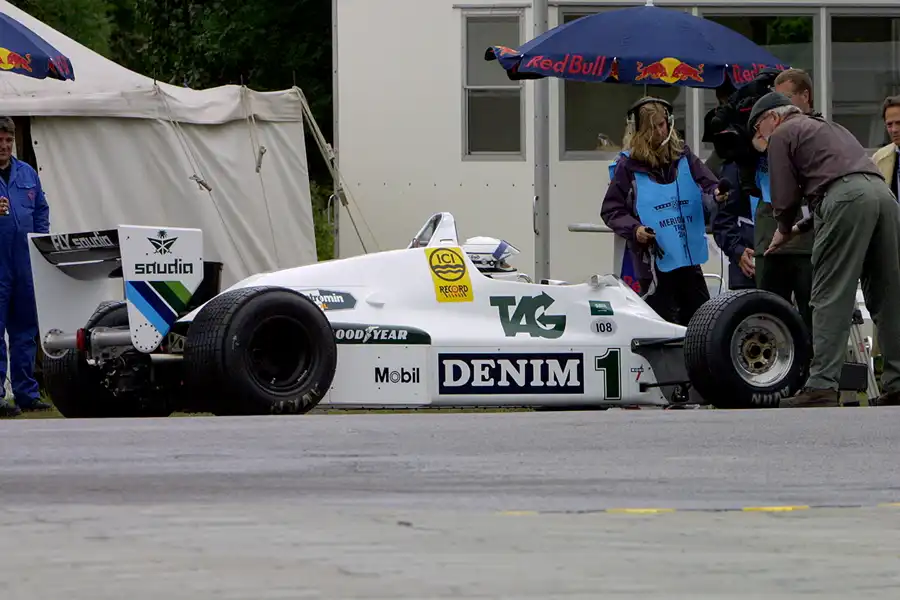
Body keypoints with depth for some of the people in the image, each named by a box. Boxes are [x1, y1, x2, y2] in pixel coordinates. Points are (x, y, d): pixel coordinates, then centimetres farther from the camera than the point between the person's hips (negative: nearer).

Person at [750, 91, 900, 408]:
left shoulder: (782, 135, 12)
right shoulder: (828, 127, 36)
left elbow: (785, 196, 7)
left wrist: (784, 231, 24)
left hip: (845, 197, -7)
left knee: (830, 298, -7)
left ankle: (822, 387, -13)